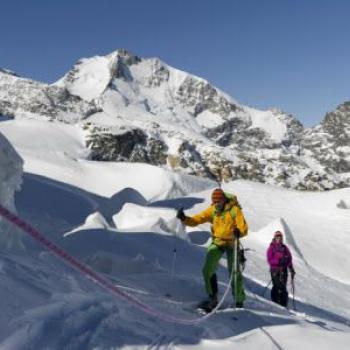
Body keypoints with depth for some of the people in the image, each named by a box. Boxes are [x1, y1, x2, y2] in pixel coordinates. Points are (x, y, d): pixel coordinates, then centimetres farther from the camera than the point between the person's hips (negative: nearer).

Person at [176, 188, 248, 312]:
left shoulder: (234, 210, -17)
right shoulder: (212, 210, -5)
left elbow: (244, 228, -22)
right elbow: (196, 220, -6)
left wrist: (239, 232, -44)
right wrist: (184, 218, -25)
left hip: (231, 243, -3)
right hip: (217, 242, 3)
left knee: (235, 273, 3)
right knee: (208, 270, -7)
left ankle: (239, 301, 20)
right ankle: (212, 298, 8)